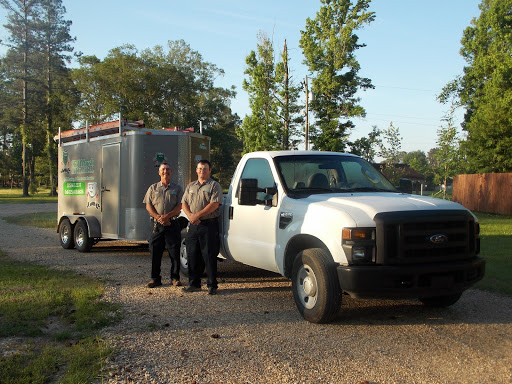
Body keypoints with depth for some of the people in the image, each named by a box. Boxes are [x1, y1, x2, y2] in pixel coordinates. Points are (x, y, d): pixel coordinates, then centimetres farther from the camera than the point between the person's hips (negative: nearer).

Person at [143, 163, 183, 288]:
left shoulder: (177, 188, 9)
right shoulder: (153, 188, 12)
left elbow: (179, 206, 0)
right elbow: (148, 206, 6)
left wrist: (167, 216, -14)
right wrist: (159, 218, -10)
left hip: (172, 223, -1)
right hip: (157, 224, 1)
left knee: (174, 252, 0)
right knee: (155, 251, 1)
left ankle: (175, 278, 9)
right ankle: (155, 278, 10)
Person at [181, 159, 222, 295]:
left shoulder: (214, 185, 0)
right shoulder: (190, 186, 19)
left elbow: (214, 204, -12)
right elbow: (184, 203, 14)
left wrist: (198, 215, -16)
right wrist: (190, 216, -6)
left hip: (209, 224, -6)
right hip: (193, 225, 6)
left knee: (209, 256, -4)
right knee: (193, 255, 8)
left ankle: (212, 285, 1)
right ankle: (194, 283, 16)